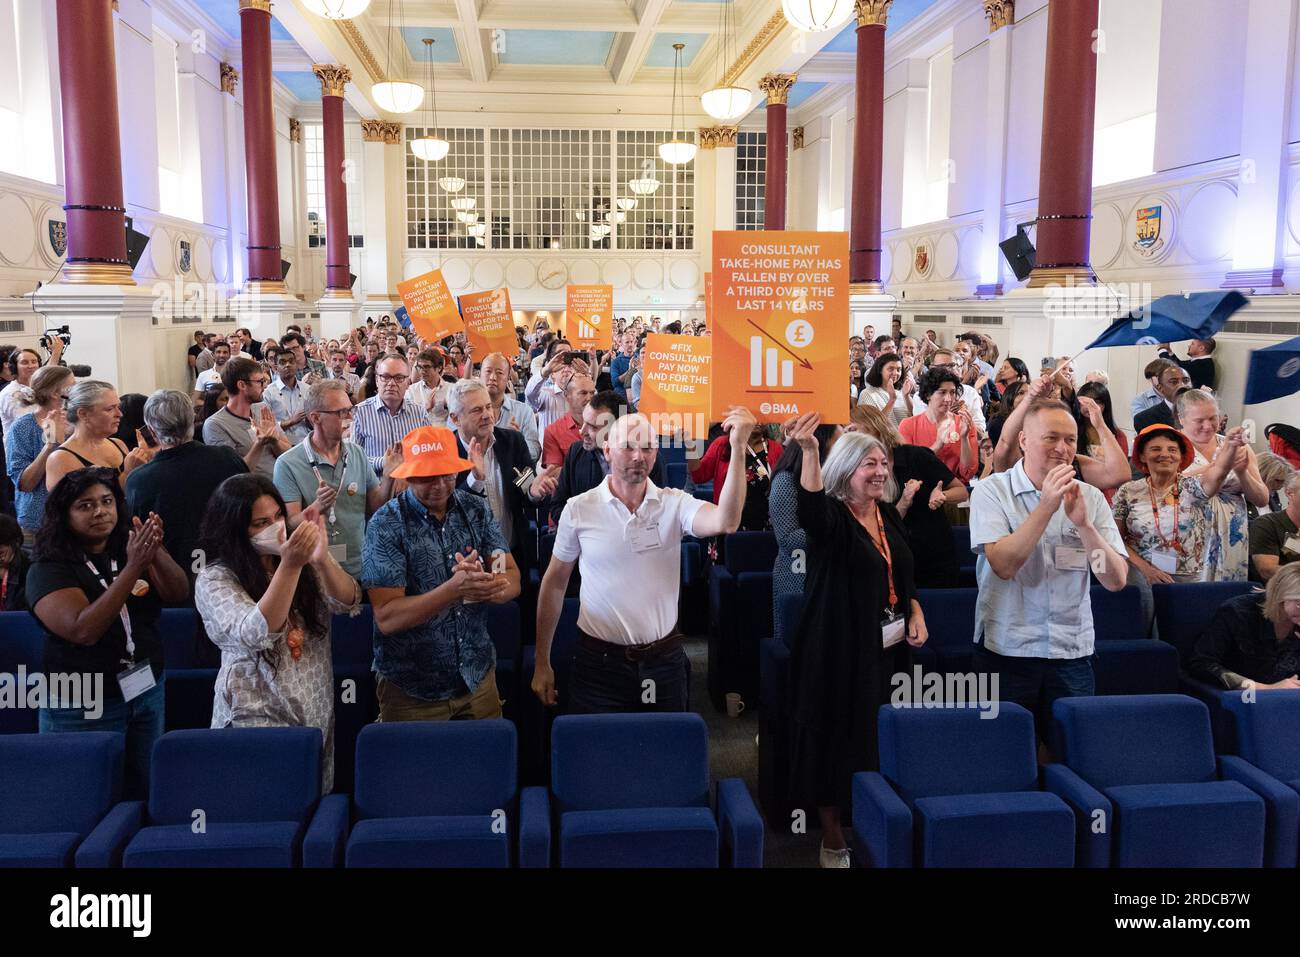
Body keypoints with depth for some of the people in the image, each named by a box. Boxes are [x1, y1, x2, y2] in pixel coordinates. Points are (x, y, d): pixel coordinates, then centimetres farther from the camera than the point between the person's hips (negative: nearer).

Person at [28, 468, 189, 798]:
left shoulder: (130, 548, 5)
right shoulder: (49, 569, -10)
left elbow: (179, 594, -9)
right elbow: (83, 630, -26)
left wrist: (155, 552, -28)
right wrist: (132, 568, -33)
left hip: (147, 692, 5)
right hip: (83, 707, -4)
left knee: (145, 795, 13)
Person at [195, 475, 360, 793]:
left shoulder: (303, 562, 7)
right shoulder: (215, 579, -7)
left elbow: (349, 603, -7)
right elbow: (256, 635, -22)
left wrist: (323, 561, -25)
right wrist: (289, 566, -31)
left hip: (318, 715, 5)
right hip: (256, 718, -4)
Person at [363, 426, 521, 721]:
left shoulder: (476, 509, -1)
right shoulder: (385, 525, -13)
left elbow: (513, 580, -6)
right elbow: (387, 618, -19)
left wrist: (484, 586, -29)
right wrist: (454, 589, -33)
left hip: (478, 676, 4)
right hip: (411, 689, -3)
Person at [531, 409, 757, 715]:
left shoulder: (674, 503, -5)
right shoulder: (579, 509, -4)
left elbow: (725, 523, -25)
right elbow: (554, 583, 4)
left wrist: (738, 449, -33)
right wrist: (542, 664, 4)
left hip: (665, 660, 1)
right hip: (599, 663, -1)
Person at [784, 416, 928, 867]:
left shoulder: (888, 515, 9)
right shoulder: (831, 515, -12)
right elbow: (810, 509, -38)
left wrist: (916, 613, 4)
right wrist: (809, 451, -52)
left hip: (888, 645, 7)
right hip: (839, 647, -6)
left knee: (882, 737, 14)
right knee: (838, 735, 2)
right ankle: (832, 837, 17)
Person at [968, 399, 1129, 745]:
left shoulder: (1091, 498, 4)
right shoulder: (992, 491, -5)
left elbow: (1116, 581, -5)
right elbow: (1004, 565, -19)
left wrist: (1083, 523, -18)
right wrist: (1047, 506, -22)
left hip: (1073, 653, 3)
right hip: (1006, 651, -3)